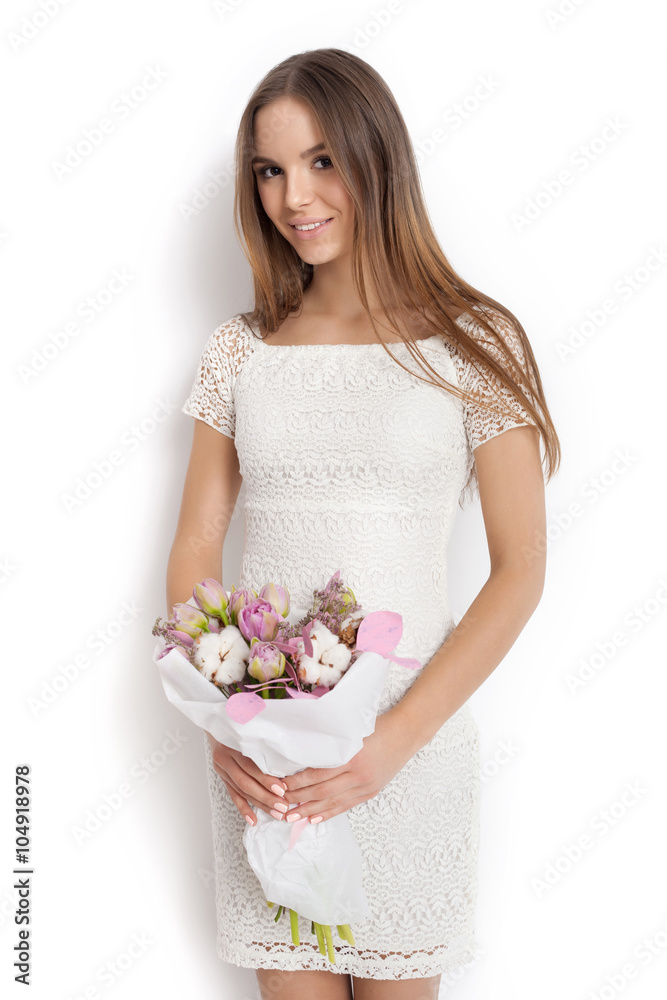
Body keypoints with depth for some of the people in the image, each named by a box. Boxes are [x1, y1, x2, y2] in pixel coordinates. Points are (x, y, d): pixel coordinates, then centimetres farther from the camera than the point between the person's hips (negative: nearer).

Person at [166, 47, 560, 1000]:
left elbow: (520, 572, -7)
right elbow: (195, 548, 5)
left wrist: (395, 740, -15)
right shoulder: (240, 350, 5)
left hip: (412, 746, -2)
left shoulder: (473, 343, -5)